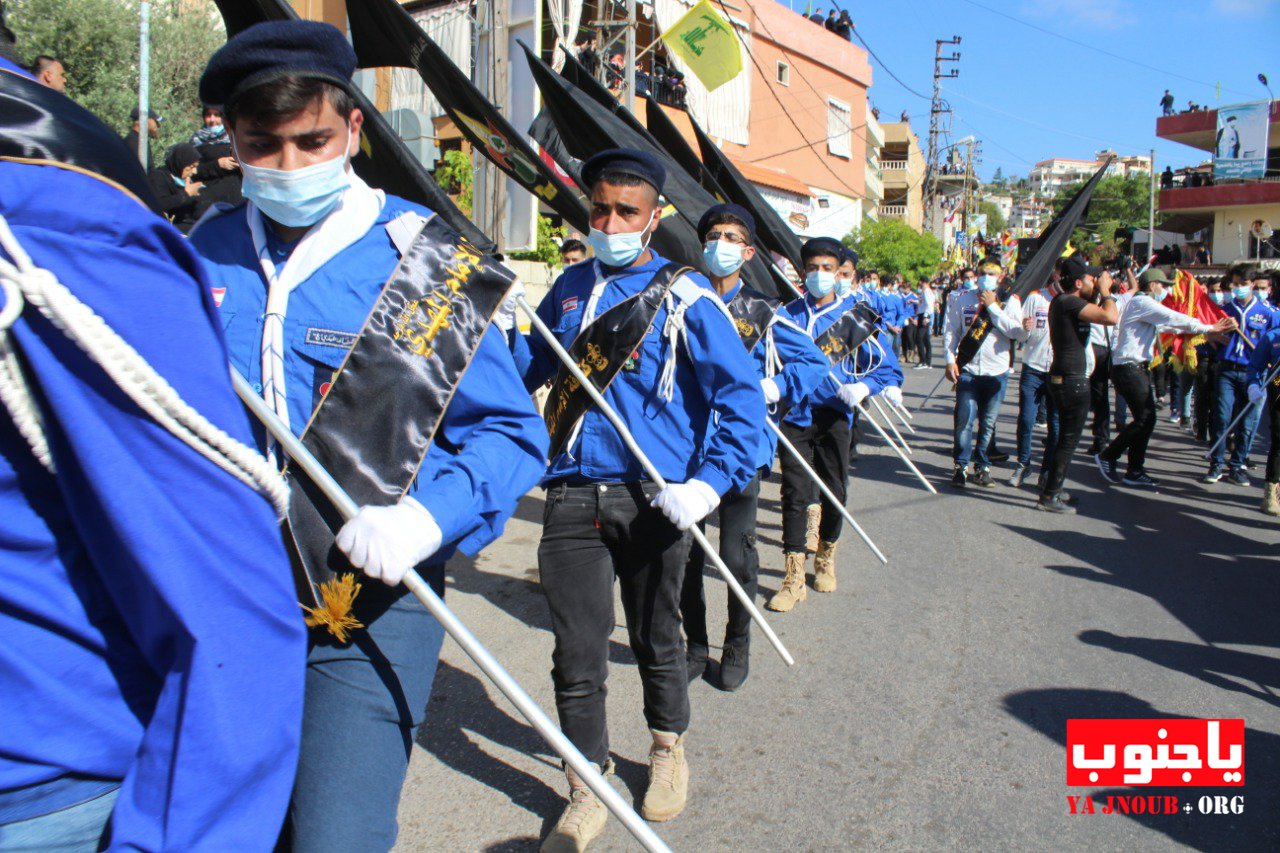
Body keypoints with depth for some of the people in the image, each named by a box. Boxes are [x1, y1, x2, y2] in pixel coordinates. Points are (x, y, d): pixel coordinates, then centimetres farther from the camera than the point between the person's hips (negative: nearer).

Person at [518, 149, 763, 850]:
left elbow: (740, 392, -9)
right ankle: (587, 794, 25)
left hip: (653, 499, -2)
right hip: (573, 496, 3)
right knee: (577, 656, 4)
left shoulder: (684, 297, -5)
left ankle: (668, 749, 44)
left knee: (656, 640, 17)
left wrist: (709, 482, -19)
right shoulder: (570, 287, 9)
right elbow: (531, 369, 23)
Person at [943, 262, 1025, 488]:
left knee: (988, 423, 7)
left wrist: (992, 306, -12)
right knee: (964, 420, -7)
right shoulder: (963, 299, 4)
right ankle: (960, 466, 8)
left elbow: (1019, 333, -13)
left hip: (997, 372, 1)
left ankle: (982, 467, 20)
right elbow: (951, 331, 7)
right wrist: (950, 360, -3)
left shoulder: (1010, 301, 2)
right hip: (968, 369, 0)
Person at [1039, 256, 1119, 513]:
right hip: (1072, 380, -10)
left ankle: (1053, 488, 28)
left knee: (1065, 437, 20)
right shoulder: (1070, 302, -20)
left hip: (1063, 377, 10)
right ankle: (1049, 496, 0)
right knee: (1069, 439, -4)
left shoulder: (1062, 301, 11)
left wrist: (1100, 293, 11)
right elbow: (1111, 317, -29)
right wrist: (1105, 291, -13)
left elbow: (1096, 312, 25)